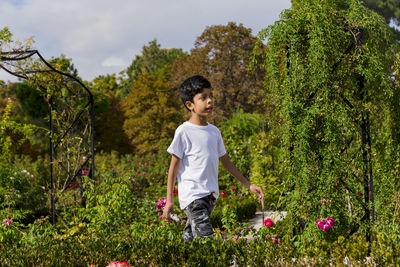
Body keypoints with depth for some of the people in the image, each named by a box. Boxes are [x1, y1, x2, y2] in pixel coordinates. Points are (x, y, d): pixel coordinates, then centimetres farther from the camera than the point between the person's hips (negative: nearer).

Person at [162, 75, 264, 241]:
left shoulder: (214, 131, 12)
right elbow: (173, 168, -4)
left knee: (189, 237, 5)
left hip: (210, 195, 6)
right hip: (192, 194, -6)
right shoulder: (183, 131, -6)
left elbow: (226, 163, 22)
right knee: (207, 239, -17)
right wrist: (169, 201, -6)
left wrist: (249, 185, 22)